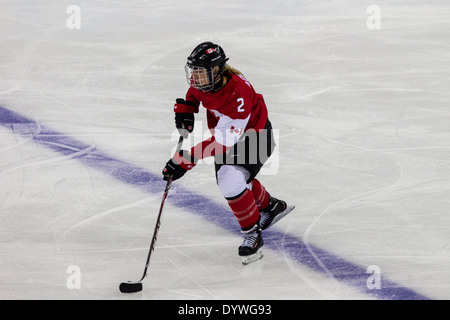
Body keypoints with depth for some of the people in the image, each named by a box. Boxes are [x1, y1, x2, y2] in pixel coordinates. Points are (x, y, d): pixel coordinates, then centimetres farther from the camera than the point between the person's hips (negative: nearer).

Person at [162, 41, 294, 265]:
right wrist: (185, 111, -9)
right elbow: (194, 92, 10)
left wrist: (185, 160, -43)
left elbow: (222, 142, -41)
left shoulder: (238, 95, -41)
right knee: (226, 181, 22)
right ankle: (271, 207, 48)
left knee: (230, 183, -25)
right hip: (225, 130, 9)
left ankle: (253, 234, -3)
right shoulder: (203, 79, -19)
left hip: (254, 136, -9)